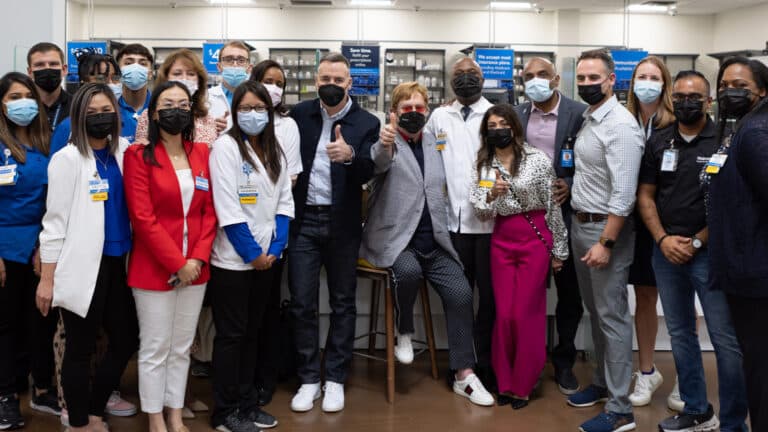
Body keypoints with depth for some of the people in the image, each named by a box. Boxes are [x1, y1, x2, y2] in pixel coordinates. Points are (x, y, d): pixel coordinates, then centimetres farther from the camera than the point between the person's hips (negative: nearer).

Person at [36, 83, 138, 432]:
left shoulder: (124, 152, 9)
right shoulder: (67, 158, -5)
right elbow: (55, 221, -8)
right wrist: (47, 279, -9)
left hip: (116, 263, 6)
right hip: (82, 267, -6)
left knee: (127, 341, 11)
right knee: (81, 350, 5)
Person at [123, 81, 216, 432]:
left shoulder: (202, 153, 8)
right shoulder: (139, 155, -6)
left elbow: (210, 211, 5)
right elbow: (143, 218, -13)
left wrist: (197, 259, -7)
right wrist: (177, 263, -15)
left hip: (195, 267, 4)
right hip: (153, 268, -4)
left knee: (182, 347, 13)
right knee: (155, 348, 4)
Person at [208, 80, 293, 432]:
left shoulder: (274, 151, 9)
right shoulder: (226, 147, -10)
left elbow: (284, 202, 7)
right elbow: (227, 208, -16)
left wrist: (275, 249, -4)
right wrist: (252, 253, -15)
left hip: (265, 257, 6)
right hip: (233, 259, -6)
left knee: (252, 331, 14)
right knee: (231, 334, 2)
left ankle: (246, 402, 25)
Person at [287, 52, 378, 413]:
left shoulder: (366, 123, -3)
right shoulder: (299, 114, 4)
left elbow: (368, 172, -13)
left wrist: (349, 155, -32)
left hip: (342, 223, -1)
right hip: (303, 220, 1)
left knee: (342, 302, 8)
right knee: (302, 303, 4)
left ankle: (335, 379, 21)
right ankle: (309, 378, 18)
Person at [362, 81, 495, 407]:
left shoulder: (435, 143, 13)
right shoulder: (387, 143, -4)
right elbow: (381, 160, -29)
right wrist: (385, 143, -52)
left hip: (433, 242, 5)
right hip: (395, 239, -5)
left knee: (460, 292, -11)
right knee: (409, 271, -34)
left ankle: (464, 375, 0)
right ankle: (404, 332, -4)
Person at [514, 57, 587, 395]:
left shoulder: (580, 113, -4)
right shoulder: (516, 115, 7)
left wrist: (570, 185, -14)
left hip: (566, 212, -2)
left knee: (570, 292, 7)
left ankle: (563, 361, 23)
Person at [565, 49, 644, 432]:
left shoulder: (621, 125, -17)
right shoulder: (587, 119, 10)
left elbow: (623, 192, -21)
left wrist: (606, 242, -22)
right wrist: (580, 224, 8)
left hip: (605, 228, -9)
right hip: (580, 224, 9)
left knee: (613, 316, -4)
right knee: (595, 311, 18)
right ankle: (603, 382, 32)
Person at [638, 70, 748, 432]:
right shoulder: (658, 142, 9)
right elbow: (645, 195, 9)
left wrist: (696, 242, -10)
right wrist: (663, 239, -4)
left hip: (709, 251, -5)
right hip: (666, 250, 5)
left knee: (726, 340, -4)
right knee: (680, 333, 13)